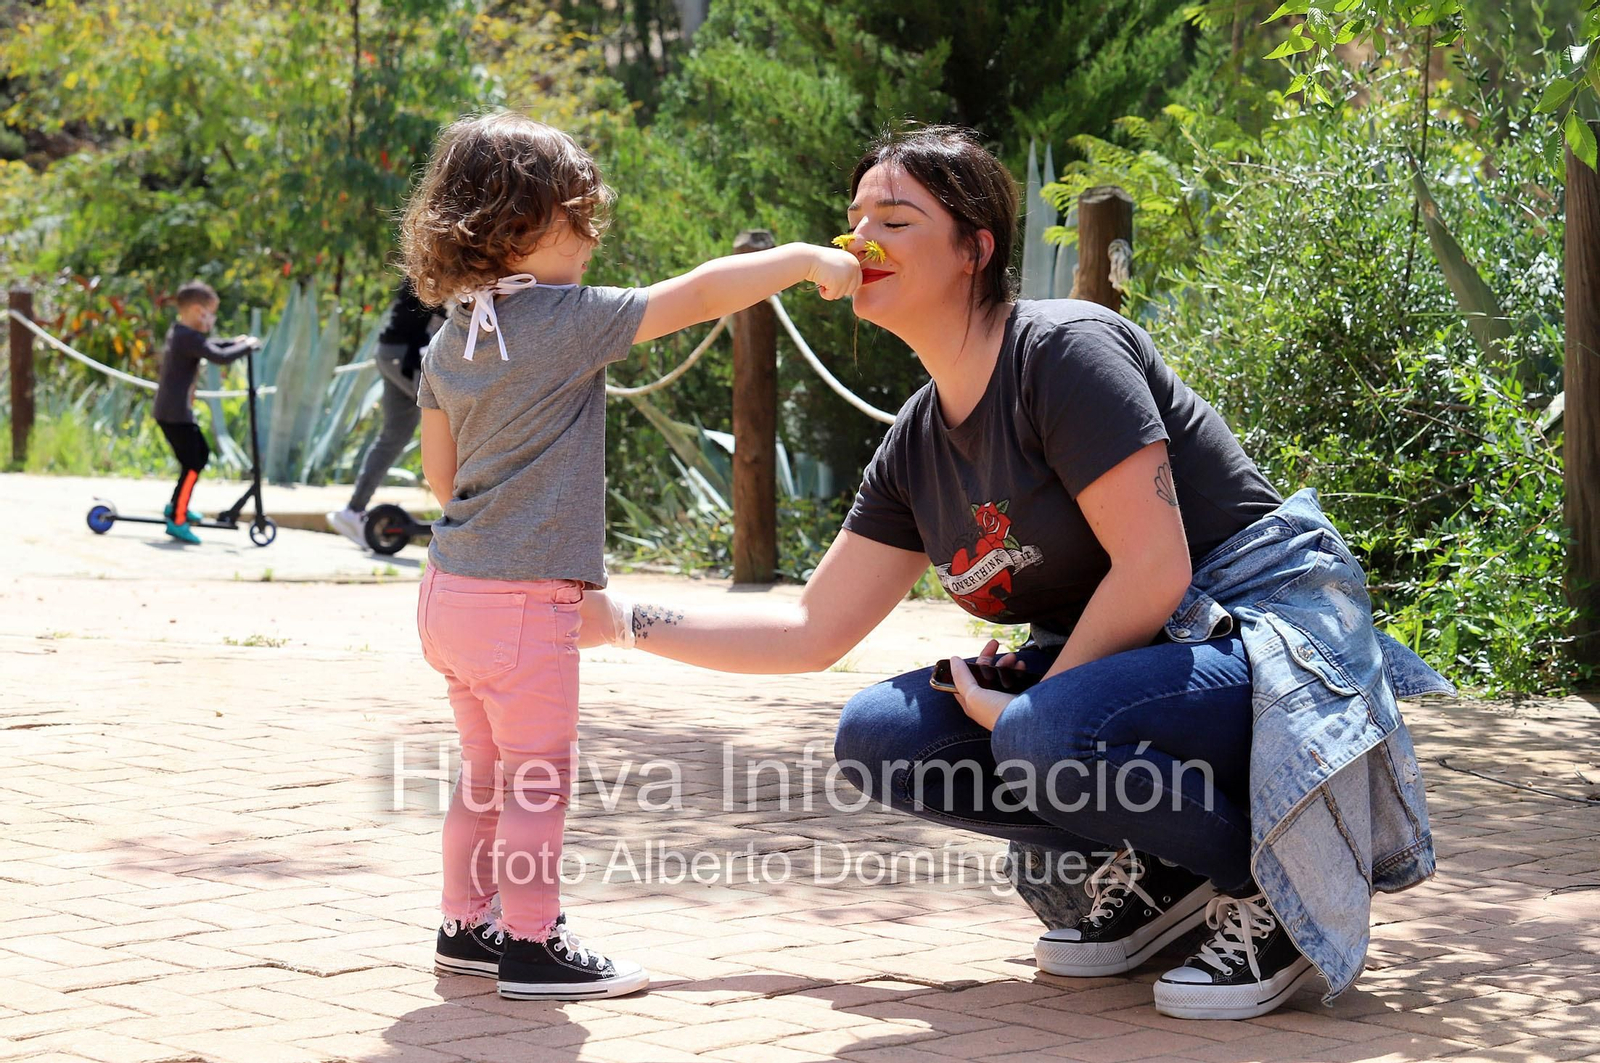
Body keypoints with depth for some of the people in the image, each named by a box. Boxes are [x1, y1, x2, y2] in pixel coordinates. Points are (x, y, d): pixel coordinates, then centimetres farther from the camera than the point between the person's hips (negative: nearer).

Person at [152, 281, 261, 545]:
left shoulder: (178, 333, 14)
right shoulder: (189, 338, -19)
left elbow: (207, 346, 29)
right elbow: (220, 357, -27)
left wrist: (234, 342, 17)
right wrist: (247, 346, -13)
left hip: (173, 412, 11)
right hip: (176, 414, -11)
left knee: (201, 454, 22)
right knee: (191, 465, -9)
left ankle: (177, 505, 29)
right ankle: (177, 520, -7)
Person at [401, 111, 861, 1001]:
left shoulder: (450, 344, 9)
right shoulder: (569, 320, -15)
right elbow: (700, 295, -14)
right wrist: (808, 259, -6)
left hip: (453, 591, 9)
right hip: (523, 597, -9)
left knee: (487, 771, 18)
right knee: (540, 774, 0)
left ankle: (468, 926, 27)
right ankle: (533, 945, 5)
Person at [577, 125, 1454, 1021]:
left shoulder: (1064, 349, -16)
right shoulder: (917, 445, 8)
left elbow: (1154, 570, -22)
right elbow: (812, 633, 12)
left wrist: (1027, 704, -15)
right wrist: (622, 619, 7)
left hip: (1265, 637, -8)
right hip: (1131, 657, 8)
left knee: (1043, 735, -35)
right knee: (879, 734, -6)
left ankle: (1276, 893, -11)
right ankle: (1147, 871, 4)